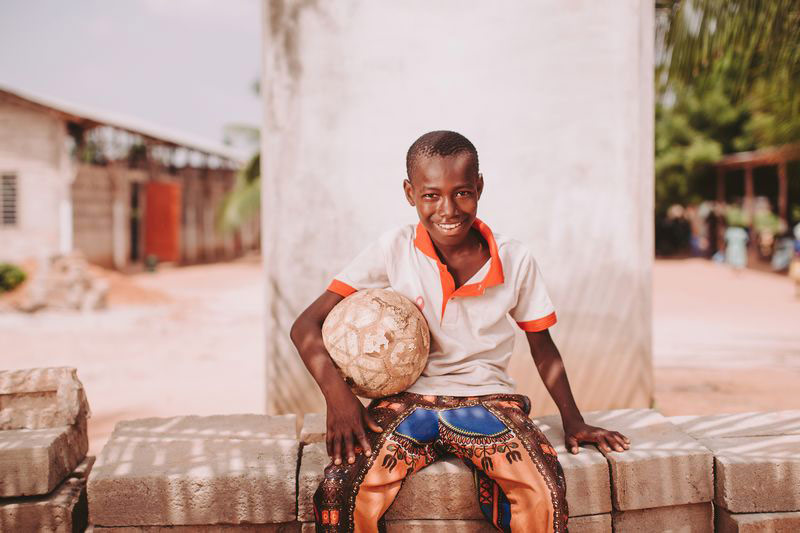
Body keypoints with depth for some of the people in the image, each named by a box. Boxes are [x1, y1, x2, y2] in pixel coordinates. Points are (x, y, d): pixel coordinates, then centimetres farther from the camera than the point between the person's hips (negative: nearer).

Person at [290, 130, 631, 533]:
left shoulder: (515, 260, 0)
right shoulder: (393, 251, -4)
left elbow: (542, 348, 14)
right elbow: (306, 325, -6)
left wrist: (573, 422, 5)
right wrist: (337, 393, -22)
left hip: (488, 397, 1)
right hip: (408, 400, 0)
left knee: (545, 497, -30)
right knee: (338, 493, -28)